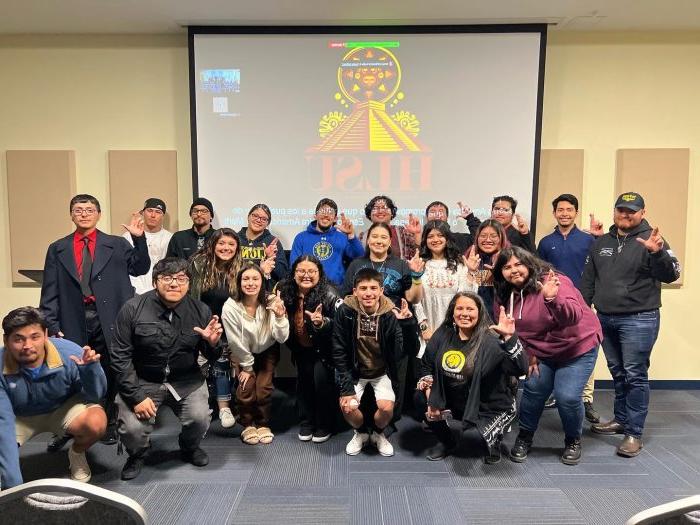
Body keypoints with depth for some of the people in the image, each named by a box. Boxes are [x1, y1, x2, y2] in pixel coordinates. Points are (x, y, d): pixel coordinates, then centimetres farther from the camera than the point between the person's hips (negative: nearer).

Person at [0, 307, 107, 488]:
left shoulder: (70, 353, -29)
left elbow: (96, 395, -16)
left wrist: (90, 368, -40)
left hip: (64, 408, 0)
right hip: (20, 417, 1)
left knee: (96, 422, -31)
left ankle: (76, 454, 5)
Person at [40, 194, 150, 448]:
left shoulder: (117, 244, 8)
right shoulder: (57, 249, 10)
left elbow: (140, 268, 0)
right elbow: (50, 292, 6)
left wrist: (139, 238, -12)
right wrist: (51, 325, -2)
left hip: (108, 320, -1)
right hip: (73, 321, 1)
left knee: (110, 373, 9)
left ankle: (109, 424, 25)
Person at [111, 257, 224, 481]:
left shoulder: (201, 310, -6)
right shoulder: (133, 309, -11)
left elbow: (212, 357, 3)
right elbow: (120, 356, -7)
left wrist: (213, 343, -21)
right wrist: (136, 396, -14)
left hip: (186, 381, 1)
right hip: (142, 381, -1)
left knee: (200, 419, -20)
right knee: (132, 429, -19)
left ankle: (189, 447, 19)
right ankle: (137, 454, 21)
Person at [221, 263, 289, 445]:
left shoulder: (271, 303, -24)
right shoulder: (231, 307, -26)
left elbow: (282, 338, -27)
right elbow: (236, 343, -15)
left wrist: (280, 316, -43)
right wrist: (246, 366, -7)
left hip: (267, 351, 1)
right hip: (243, 353, 0)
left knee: (264, 387, -11)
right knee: (246, 388, -14)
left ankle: (263, 424, 15)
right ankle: (248, 425, 12)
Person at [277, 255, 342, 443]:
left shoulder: (328, 295, -24)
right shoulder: (285, 291, -10)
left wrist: (322, 322, -43)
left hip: (324, 349, -5)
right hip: (301, 348, 5)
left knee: (321, 380, -15)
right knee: (303, 381, 10)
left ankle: (325, 425, 7)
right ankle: (307, 422, 31)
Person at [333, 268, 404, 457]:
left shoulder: (390, 313, -18)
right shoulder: (345, 312, -18)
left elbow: (400, 353, -20)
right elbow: (339, 353, -12)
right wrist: (347, 388, -16)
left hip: (382, 372, 0)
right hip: (354, 371, 0)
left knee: (386, 407, -20)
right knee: (347, 407, -20)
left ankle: (378, 434, 15)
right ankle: (361, 433, 15)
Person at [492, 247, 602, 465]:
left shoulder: (552, 282, -24)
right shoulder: (504, 297, -6)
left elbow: (573, 316, -36)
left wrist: (552, 299, -53)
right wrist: (528, 353, -2)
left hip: (578, 347, -5)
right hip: (542, 352, 5)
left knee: (567, 396, -14)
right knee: (533, 389, -4)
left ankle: (573, 441, 14)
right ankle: (524, 437, 21)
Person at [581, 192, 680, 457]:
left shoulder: (650, 240, -6)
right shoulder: (601, 243, 11)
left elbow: (671, 275, -17)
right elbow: (588, 280, 15)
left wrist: (658, 253, -35)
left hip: (639, 320, -5)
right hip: (605, 319, 6)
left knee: (635, 376, -4)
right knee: (618, 373, 16)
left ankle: (634, 433, 4)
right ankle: (621, 419, 30)